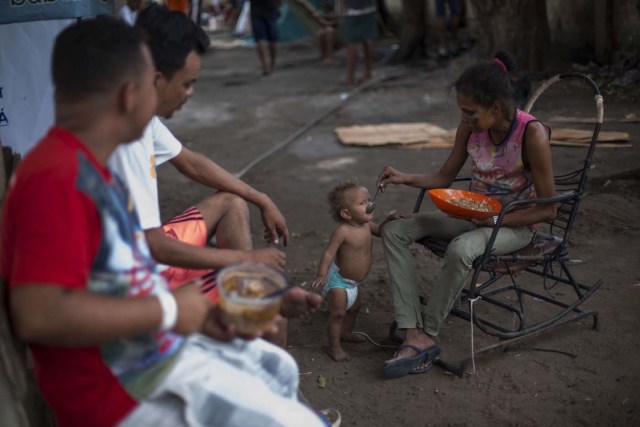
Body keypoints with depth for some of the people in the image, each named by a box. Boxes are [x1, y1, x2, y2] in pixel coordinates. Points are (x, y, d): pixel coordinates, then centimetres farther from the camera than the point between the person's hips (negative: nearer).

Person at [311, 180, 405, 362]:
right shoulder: (342, 231, -29)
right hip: (338, 280, -9)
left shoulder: (366, 225, -5)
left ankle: (346, 333, 51)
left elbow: (379, 230, 15)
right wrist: (321, 275, -40)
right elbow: (329, 253, -30)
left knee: (354, 307, 26)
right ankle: (334, 347, 15)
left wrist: (389, 219, -4)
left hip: (353, 281, 9)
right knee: (338, 313, -1)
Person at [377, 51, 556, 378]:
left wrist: (495, 219, -24)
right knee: (394, 231, -11)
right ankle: (415, 334, -22)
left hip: (515, 225, -6)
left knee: (460, 249, -39)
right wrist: (406, 178, -10)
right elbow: (445, 178, 8)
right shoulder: (470, 126, -5)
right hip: (473, 215, 7)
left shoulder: (532, 134, -21)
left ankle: (426, 332, -16)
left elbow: (547, 209, -16)